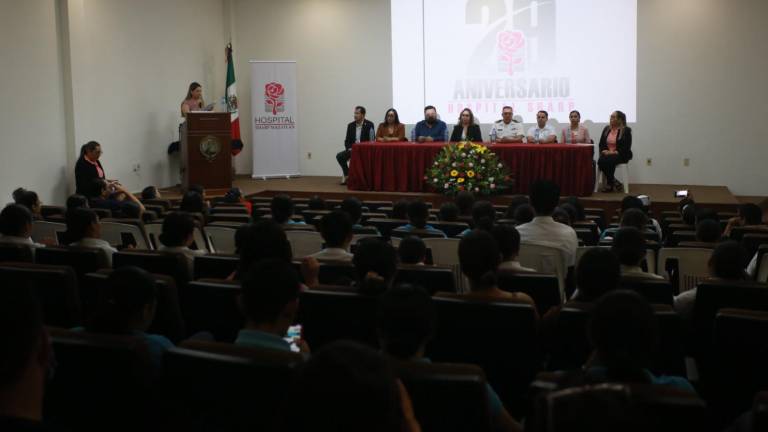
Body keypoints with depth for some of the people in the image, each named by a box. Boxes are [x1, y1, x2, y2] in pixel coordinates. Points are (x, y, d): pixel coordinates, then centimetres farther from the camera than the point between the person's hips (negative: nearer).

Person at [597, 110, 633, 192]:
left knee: (608, 161, -35)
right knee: (600, 161, -30)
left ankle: (610, 184, -14)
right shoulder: (606, 129, 12)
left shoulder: (626, 130, -3)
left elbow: (626, 147, -9)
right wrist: (604, 151, -9)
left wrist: (615, 152, -19)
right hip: (607, 154, 5)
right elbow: (601, 144, 12)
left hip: (620, 155, -4)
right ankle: (614, 183, -16)